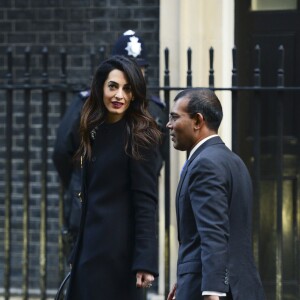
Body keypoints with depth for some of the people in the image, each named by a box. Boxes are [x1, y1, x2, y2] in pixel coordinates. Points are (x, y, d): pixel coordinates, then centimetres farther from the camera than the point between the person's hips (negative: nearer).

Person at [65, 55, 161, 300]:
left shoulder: (139, 137, -9)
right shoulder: (96, 132, 12)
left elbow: (146, 202, -14)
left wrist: (145, 262, -21)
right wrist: (78, 252, 16)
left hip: (118, 250, -7)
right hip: (91, 247, 7)